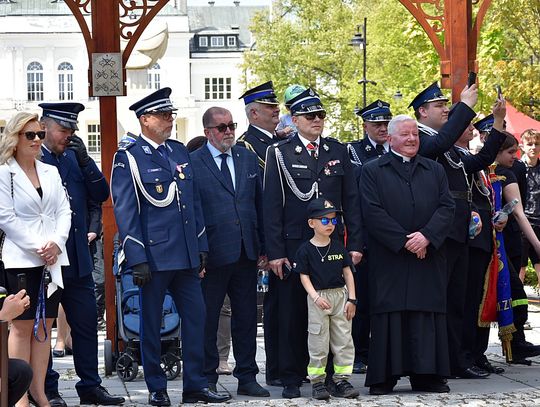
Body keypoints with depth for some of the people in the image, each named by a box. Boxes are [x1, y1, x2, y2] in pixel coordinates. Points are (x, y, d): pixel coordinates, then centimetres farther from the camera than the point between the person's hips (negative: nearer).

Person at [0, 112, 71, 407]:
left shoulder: (50, 172, 13)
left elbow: (64, 212, 10)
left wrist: (56, 243, -7)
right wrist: (37, 248, -14)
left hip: (53, 259, 5)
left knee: (45, 325, 5)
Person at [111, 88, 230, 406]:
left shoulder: (180, 151, 13)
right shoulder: (128, 157, -6)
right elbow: (125, 211, -9)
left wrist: (201, 246, 12)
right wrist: (137, 259, -14)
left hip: (186, 255, 6)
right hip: (153, 255, -6)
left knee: (196, 315, 5)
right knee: (152, 321, 3)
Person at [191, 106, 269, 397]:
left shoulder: (248, 158, 11)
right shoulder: (192, 163, -5)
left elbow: (260, 204, 14)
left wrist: (263, 247, 10)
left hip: (246, 253, 5)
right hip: (212, 254, -5)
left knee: (247, 318, 10)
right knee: (207, 319, 4)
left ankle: (247, 378, 18)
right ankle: (207, 380, 14)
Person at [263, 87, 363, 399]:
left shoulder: (339, 151, 9)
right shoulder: (280, 154, 0)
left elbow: (351, 201, 8)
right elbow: (272, 206, -3)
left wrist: (355, 243, 1)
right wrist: (274, 252, -9)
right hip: (293, 246, -2)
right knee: (292, 313, 3)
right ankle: (292, 378, 11)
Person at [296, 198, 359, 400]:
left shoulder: (338, 247, 6)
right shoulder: (305, 249, -4)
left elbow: (347, 273, 8)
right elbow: (304, 276, -4)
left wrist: (351, 299, 2)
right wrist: (315, 297, -16)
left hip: (340, 295, 4)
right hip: (317, 297, -3)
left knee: (343, 340, 3)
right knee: (318, 341, 0)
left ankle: (342, 380, 9)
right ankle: (317, 381, 6)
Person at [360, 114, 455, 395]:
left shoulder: (435, 170, 15)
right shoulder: (372, 171, 5)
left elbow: (446, 207, 5)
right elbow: (373, 212, -6)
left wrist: (427, 236, -12)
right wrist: (404, 241, -12)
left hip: (428, 258, 3)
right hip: (389, 259, -3)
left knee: (427, 316, 2)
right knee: (390, 316, -3)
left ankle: (426, 376, 5)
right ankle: (384, 378, 0)